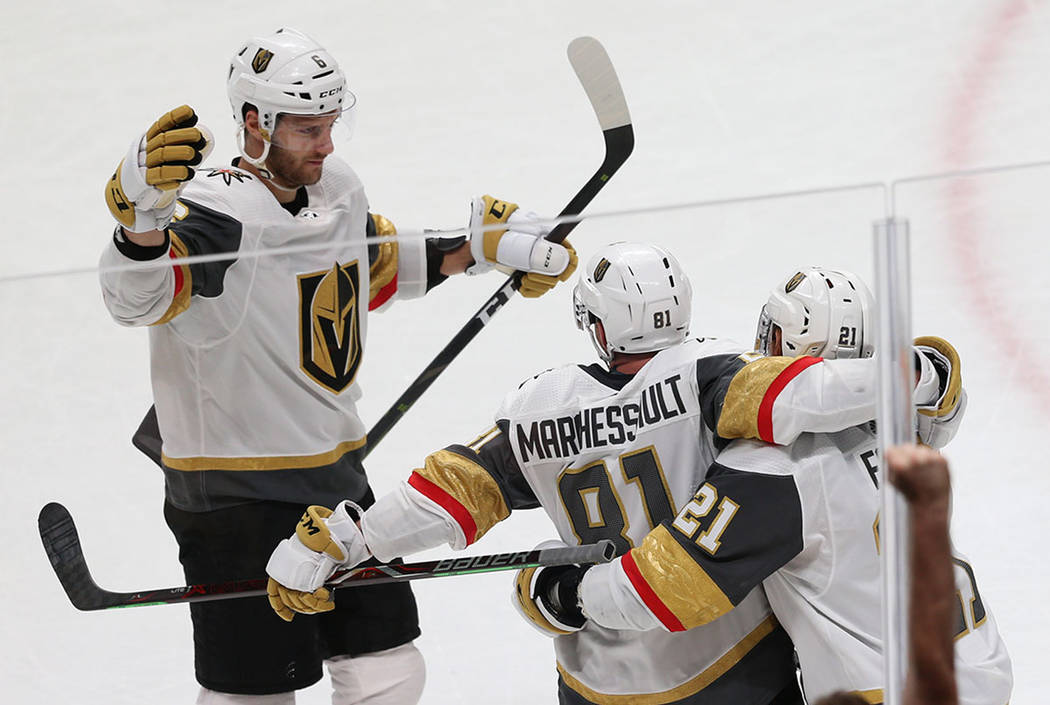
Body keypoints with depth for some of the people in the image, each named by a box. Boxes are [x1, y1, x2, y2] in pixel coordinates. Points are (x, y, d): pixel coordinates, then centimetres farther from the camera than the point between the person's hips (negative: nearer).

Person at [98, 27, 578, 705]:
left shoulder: (339, 188, 5)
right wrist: (144, 216, -60)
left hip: (335, 475, 8)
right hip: (234, 494, -8)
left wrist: (476, 249, 17)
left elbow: (377, 267, 25)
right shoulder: (219, 214, -22)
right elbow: (139, 297, -40)